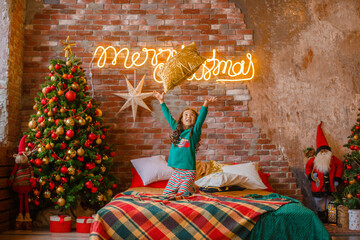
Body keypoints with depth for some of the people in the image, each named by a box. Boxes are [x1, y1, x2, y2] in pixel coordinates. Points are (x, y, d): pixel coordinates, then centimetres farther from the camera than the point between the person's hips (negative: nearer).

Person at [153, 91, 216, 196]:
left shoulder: (194, 131, 0)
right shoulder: (176, 129, 11)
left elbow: (201, 118, -14)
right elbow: (168, 116, 17)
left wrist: (205, 104, -28)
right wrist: (161, 101, 20)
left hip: (189, 172, -5)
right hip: (176, 171, 5)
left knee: (182, 194, -16)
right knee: (166, 194, 4)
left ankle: (192, 189, 18)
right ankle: (188, 188, 28)